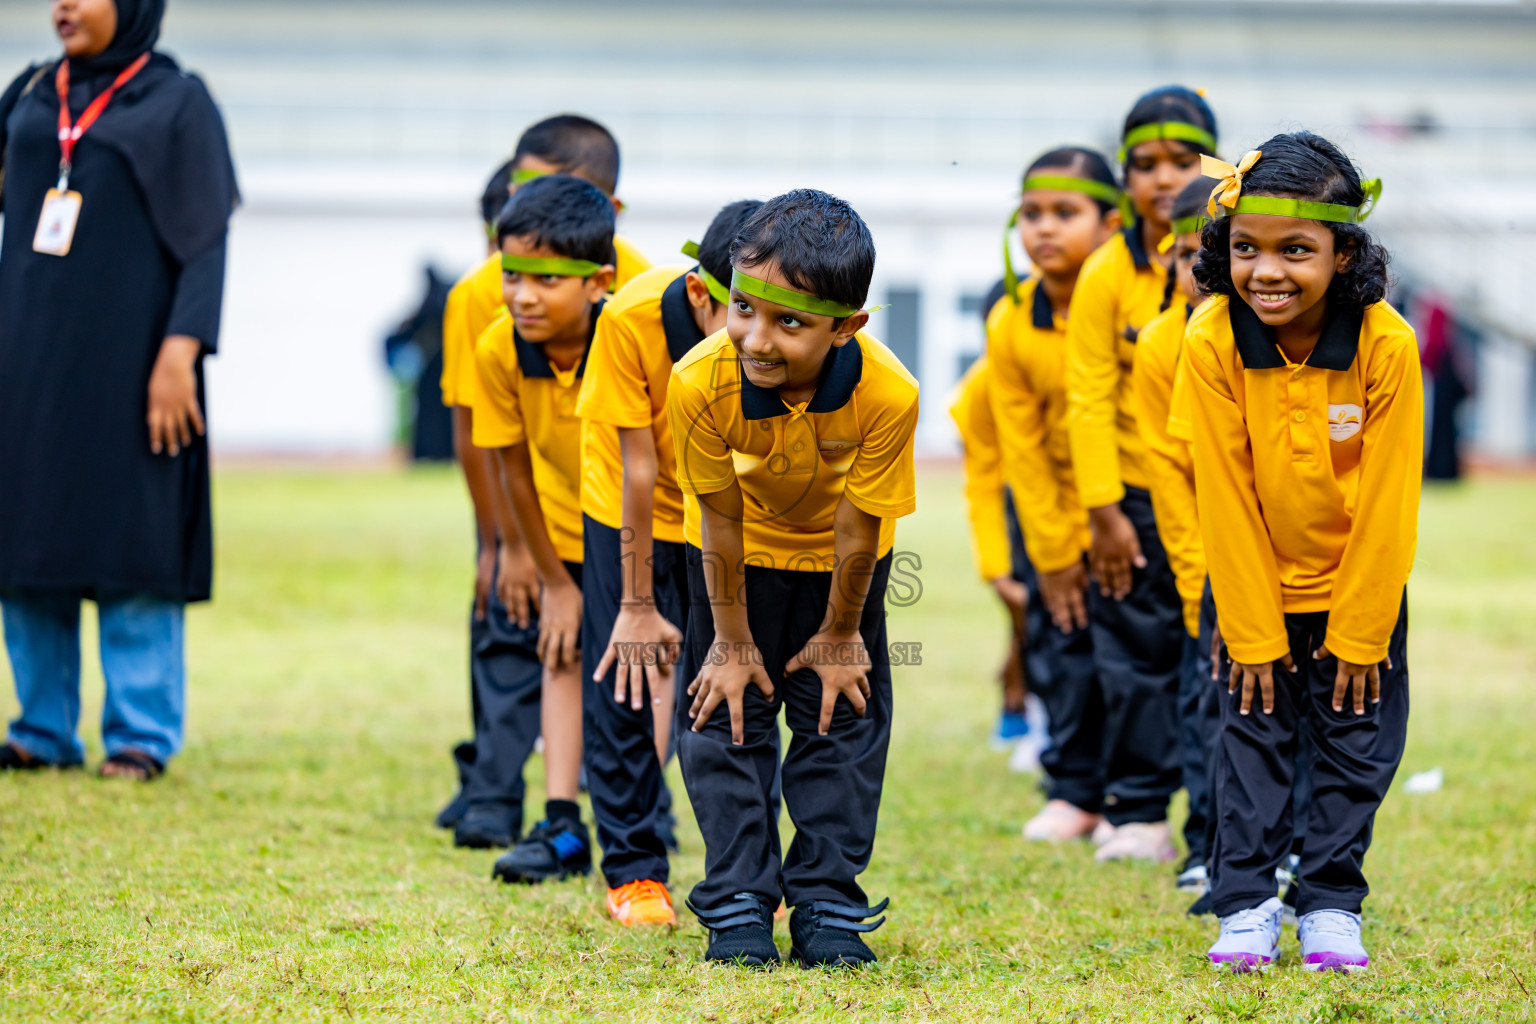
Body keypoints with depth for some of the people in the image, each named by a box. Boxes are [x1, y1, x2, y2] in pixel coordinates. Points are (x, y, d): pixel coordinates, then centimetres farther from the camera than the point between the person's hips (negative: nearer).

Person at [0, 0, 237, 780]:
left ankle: (141, 736, 2)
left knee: (128, 541, -3)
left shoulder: (176, 102, -1)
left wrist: (181, 349, -16)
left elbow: (206, 237, -6)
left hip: (123, 357, -5)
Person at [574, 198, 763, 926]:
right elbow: (638, 467, -25)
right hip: (630, 511, -1)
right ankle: (635, 872, 5)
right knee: (623, 679, -5)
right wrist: (638, 606, -19)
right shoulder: (633, 319, -32)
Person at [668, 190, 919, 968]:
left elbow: (859, 527, -23)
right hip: (743, 552, 0)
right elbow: (719, 518, -22)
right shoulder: (701, 383, -37)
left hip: (837, 558, 0)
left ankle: (827, 904, 13)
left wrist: (839, 637, -9)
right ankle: (737, 904, 9)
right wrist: (732, 640, -11)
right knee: (726, 713, 0)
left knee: (841, 716, 3)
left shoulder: (888, 394, -38)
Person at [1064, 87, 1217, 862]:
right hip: (1139, 498, 0)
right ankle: (1136, 812, 15)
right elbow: (1091, 398, -3)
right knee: (1136, 655, 5)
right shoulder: (1108, 273, -4)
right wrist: (1104, 509, -7)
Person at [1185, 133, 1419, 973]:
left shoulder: (1387, 345, -24)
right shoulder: (1212, 341, -22)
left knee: (1356, 742, 5)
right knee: (1251, 736, 2)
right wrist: (1254, 633, -12)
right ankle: (1246, 907, 10)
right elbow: (1227, 498, -15)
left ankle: (1330, 904, 16)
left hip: (1359, 582, 0)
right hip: (1257, 585, 0)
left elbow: (1388, 503, -16)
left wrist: (1360, 633, -12)